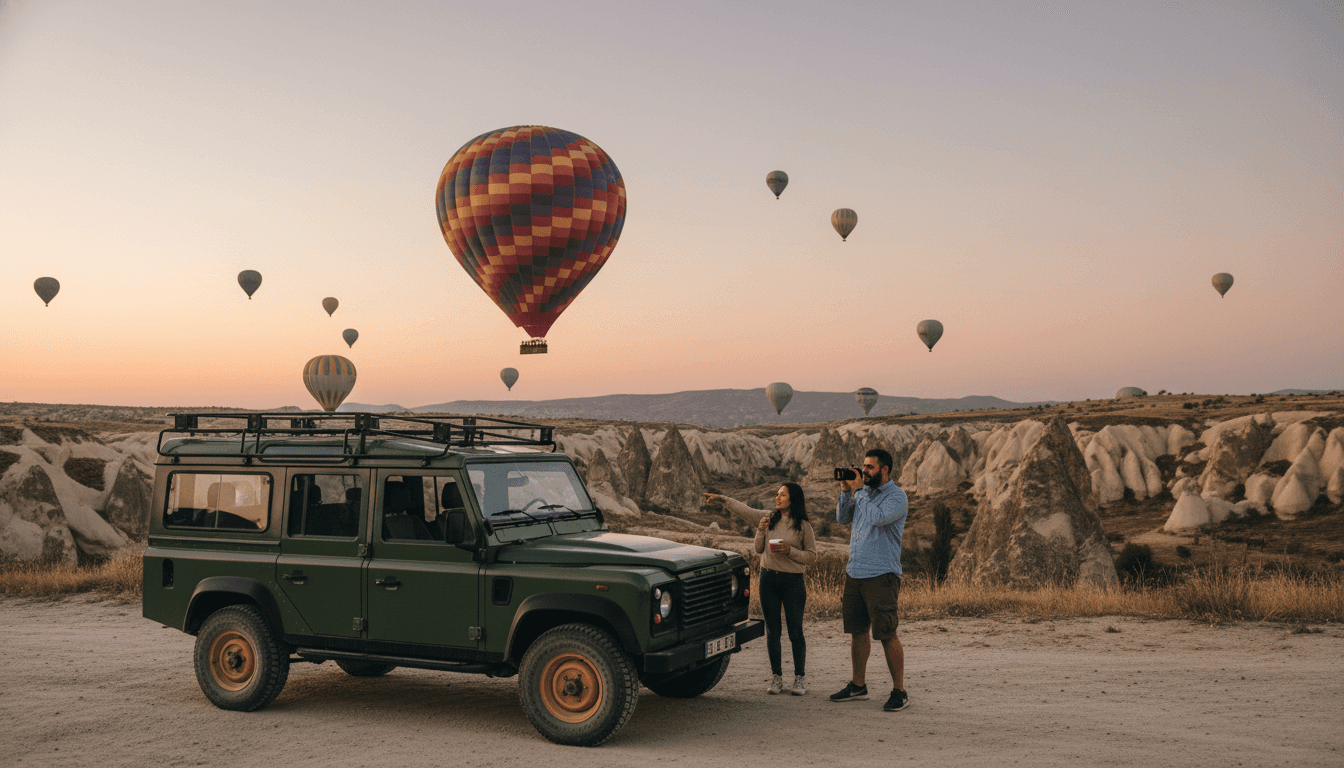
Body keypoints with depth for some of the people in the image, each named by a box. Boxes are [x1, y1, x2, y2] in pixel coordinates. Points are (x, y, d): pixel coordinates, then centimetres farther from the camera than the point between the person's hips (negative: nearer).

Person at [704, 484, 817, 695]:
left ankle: (800, 678, 13)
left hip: (793, 581, -4)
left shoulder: (803, 526, -3)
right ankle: (776, 678, 17)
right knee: (772, 631, 7)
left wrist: (789, 551, -15)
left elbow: (811, 556, -3)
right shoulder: (768, 519, 7)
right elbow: (759, 550, 10)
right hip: (768, 579, 4)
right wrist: (760, 531, -7)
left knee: (795, 632, 1)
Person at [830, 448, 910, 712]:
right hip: (854, 572, 7)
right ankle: (858, 685, 25)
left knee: (887, 635, -6)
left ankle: (899, 691, 3)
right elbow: (842, 518, 10)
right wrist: (846, 491, -3)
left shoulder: (897, 496, -8)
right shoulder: (862, 492, 13)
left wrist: (857, 490, -15)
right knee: (857, 631, 13)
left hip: (881, 575, -7)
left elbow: (878, 517, -24)